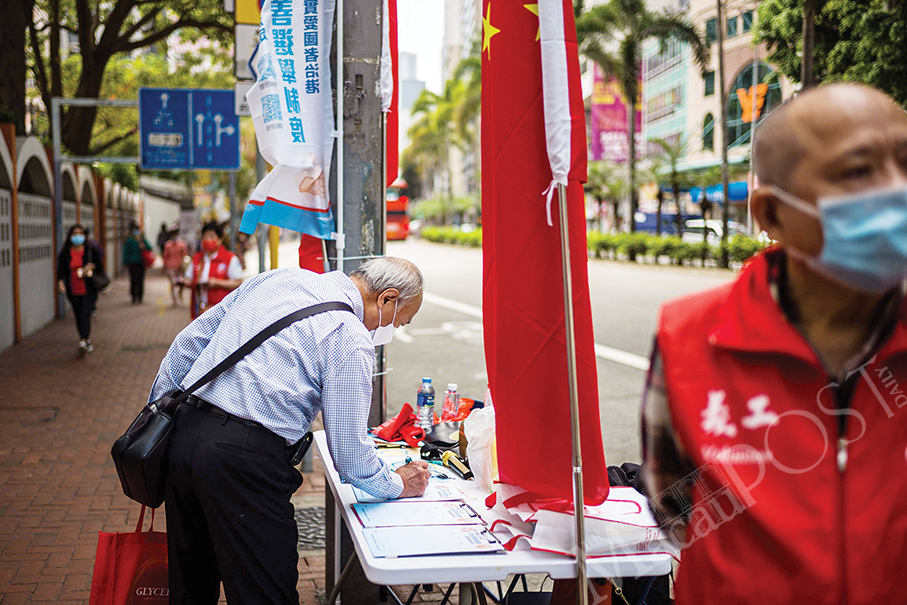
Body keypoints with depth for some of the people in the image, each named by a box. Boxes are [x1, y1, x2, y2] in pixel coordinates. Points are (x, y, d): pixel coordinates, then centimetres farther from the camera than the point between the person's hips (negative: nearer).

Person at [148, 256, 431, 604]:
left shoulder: (278, 277, 14)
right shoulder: (350, 340, -7)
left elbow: (190, 340, 19)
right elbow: (348, 451, -5)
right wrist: (397, 484, 13)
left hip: (183, 431, 8)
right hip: (243, 460, -8)